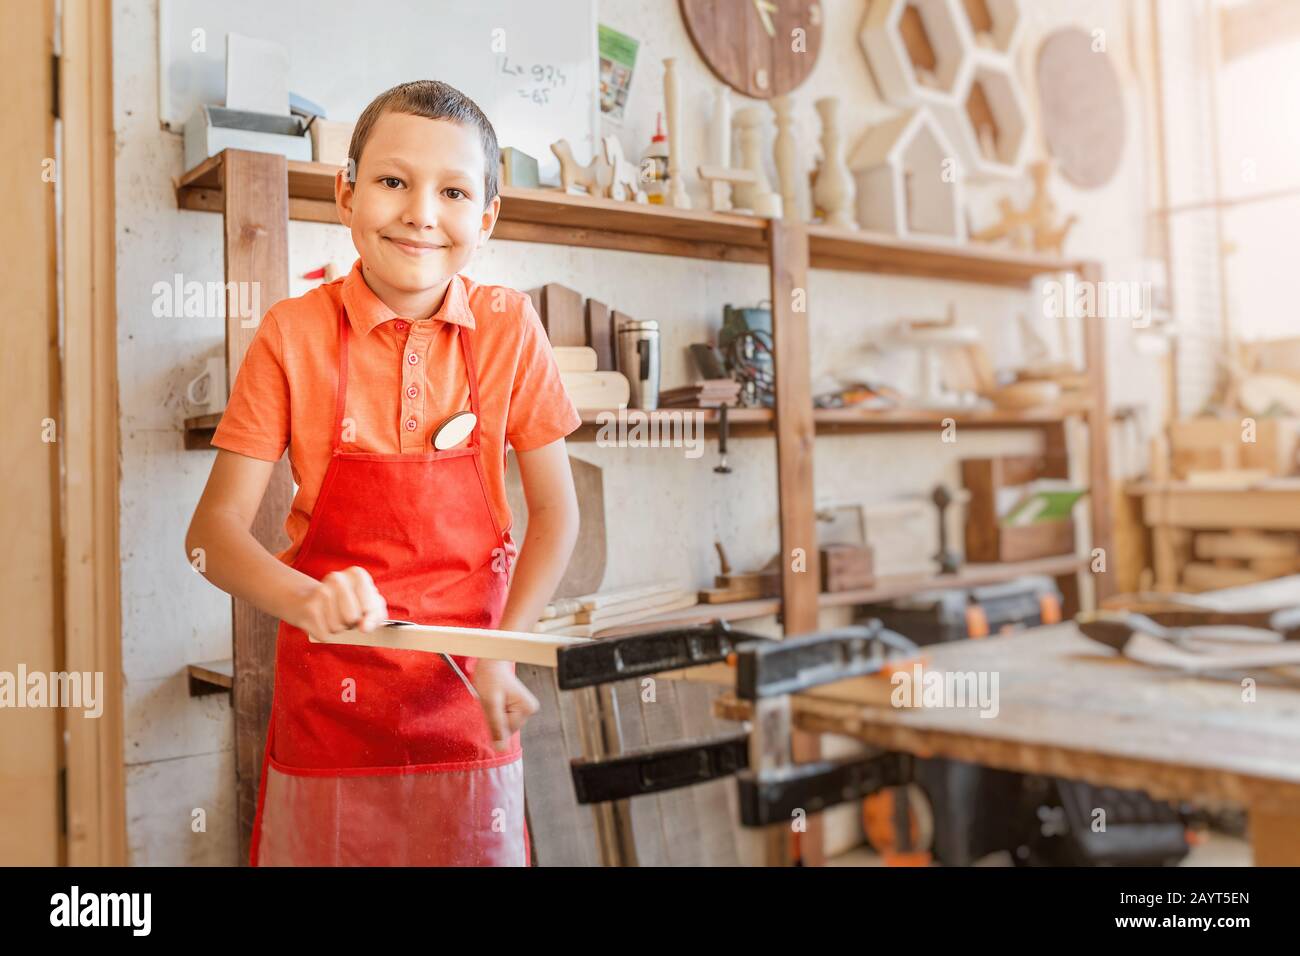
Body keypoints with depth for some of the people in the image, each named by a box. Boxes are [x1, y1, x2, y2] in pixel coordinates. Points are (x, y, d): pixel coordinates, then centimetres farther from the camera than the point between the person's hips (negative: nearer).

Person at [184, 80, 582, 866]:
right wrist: (306, 600, -28)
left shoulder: (508, 327, -5)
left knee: (477, 846, 10)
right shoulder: (294, 334, -7)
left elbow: (555, 513, -2)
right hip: (328, 701, 0)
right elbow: (215, 528, -9)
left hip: (466, 700, 1)